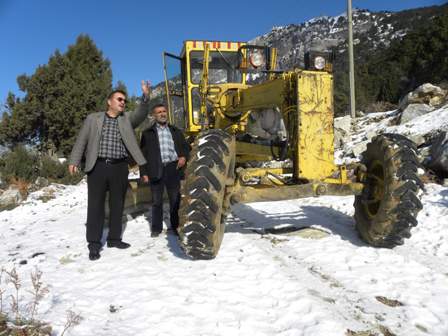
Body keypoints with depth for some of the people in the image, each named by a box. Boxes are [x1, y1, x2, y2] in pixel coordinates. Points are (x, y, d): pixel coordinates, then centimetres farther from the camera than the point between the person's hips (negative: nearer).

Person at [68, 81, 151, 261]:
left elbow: (141, 113, -6)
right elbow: (81, 140, 7)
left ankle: (114, 238, 22)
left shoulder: (127, 119, 12)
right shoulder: (93, 119, 9)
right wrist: (74, 160, 0)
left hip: (119, 168, 2)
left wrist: (146, 97, -22)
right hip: (98, 167, -2)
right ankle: (94, 243, 8)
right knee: (95, 205, 0)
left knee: (117, 204, 9)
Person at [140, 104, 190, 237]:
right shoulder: (148, 133, 8)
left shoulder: (176, 131, 16)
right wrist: (144, 172, -4)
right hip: (156, 170, -1)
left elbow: (186, 146, 19)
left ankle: (176, 226, 17)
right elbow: (143, 154, 4)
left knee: (175, 200, 5)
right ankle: (156, 228, 16)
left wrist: (184, 156, -3)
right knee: (157, 201, 6)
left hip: (173, 169, 2)